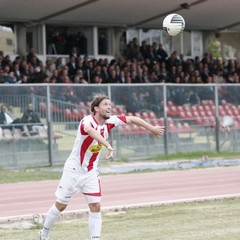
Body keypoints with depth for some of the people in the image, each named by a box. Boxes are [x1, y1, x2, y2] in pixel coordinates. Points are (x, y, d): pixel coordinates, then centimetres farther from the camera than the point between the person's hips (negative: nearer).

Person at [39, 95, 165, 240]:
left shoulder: (110, 121, -7)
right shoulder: (87, 121, -26)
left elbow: (132, 119, 3)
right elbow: (90, 130, -50)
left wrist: (151, 128, 1)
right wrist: (108, 145, -66)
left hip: (91, 172, 5)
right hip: (73, 170, -5)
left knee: (96, 206, -6)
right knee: (60, 205, 6)